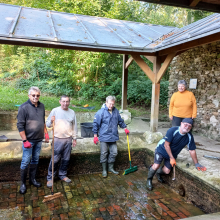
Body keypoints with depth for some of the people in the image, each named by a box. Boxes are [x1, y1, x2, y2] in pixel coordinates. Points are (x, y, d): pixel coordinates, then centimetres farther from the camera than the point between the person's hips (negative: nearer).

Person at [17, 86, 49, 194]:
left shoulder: (41, 106, 3)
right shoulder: (24, 107, -15)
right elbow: (20, 126, -15)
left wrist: (46, 133, 13)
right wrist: (25, 141, -17)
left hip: (39, 139, 6)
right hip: (29, 140, -5)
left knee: (35, 160, 16)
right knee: (25, 162, 4)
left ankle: (32, 179, 32)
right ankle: (23, 183, 20)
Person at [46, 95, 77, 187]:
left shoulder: (72, 112, 6)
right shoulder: (55, 111, -4)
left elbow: (74, 126, 11)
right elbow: (47, 124, -1)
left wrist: (74, 138, 11)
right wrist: (51, 121, -23)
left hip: (68, 139, 4)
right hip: (57, 139, -3)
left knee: (66, 159, 13)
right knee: (55, 159, -1)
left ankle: (62, 175, 30)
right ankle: (50, 178, 14)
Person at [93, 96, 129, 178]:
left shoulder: (116, 111, 3)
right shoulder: (101, 112, -13)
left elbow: (120, 121, 19)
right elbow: (96, 124, -9)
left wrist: (125, 128, 17)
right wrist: (95, 136, -8)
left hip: (113, 136, 5)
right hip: (104, 136, -5)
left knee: (114, 152, 11)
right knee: (104, 153, 5)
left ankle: (111, 168, 30)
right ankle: (104, 170, 22)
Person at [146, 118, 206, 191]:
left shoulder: (189, 137, -16)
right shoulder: (173, 130, -29)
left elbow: (192, 150, -6)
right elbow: (166, 145, -25)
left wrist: (197, 164, -3)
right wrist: (172, 158, -22)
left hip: (173, 154, 4)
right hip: (162, 149, -4)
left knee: (167, 171, -3)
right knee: (156, 166, -19)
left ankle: (158, 172, 34)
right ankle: (149, 179, 10)